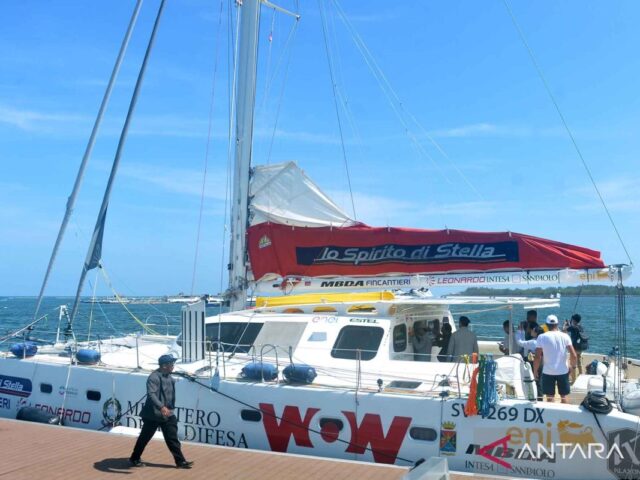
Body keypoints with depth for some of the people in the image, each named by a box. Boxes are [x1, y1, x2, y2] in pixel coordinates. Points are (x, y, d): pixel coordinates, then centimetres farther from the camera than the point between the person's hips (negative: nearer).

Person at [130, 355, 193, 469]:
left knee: (172, 438, 5)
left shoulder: (169, 377, 9)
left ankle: (180, 461, 8)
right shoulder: (154, 377, -20)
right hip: (153, 415, -7)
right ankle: (135, 458, 29)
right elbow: (151, 394, -32)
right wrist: (161, 407, -44)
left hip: (168, 414, 7)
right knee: (145, 437, 10)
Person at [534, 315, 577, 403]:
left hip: (548, 372, -1)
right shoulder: (564, 336, -4)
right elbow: (573, 355, -8)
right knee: (563, 396, 15)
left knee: (550, 396, 10)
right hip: (563, 371, 1)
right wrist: (573, 365, 10)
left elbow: (538, 357, -10)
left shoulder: (542, 337, -7)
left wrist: (535, 371, 2)